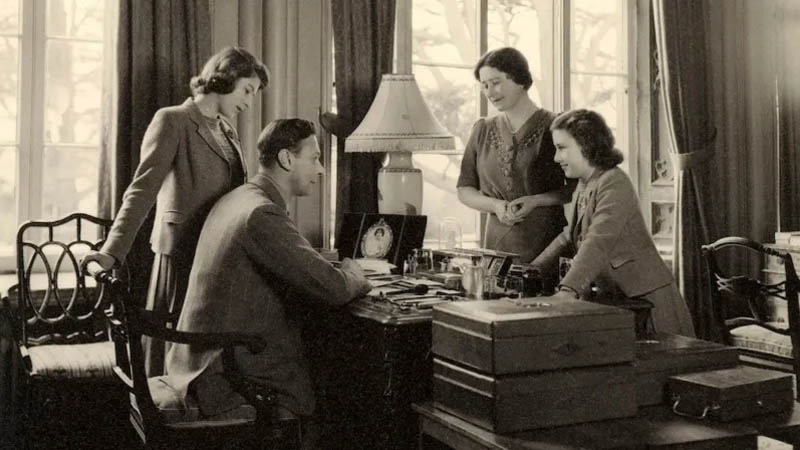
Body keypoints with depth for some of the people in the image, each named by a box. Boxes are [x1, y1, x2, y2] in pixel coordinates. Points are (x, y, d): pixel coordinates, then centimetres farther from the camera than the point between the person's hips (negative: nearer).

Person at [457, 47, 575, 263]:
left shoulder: (553, 127, -3)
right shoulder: (482, 131, 10)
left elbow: (578, 188, -2)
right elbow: (464, 190, 11)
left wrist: (536, 201, -15)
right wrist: (495, 206, -7)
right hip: (497, 244, 3)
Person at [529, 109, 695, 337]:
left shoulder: (614, 184, -17)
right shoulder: (584, 186, 12)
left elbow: (598, 243, -31)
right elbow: (570, 236, 23)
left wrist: (568, 290, -42)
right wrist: (531, 269, 15)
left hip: (646, 299, -8)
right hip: (616, 300, 8)